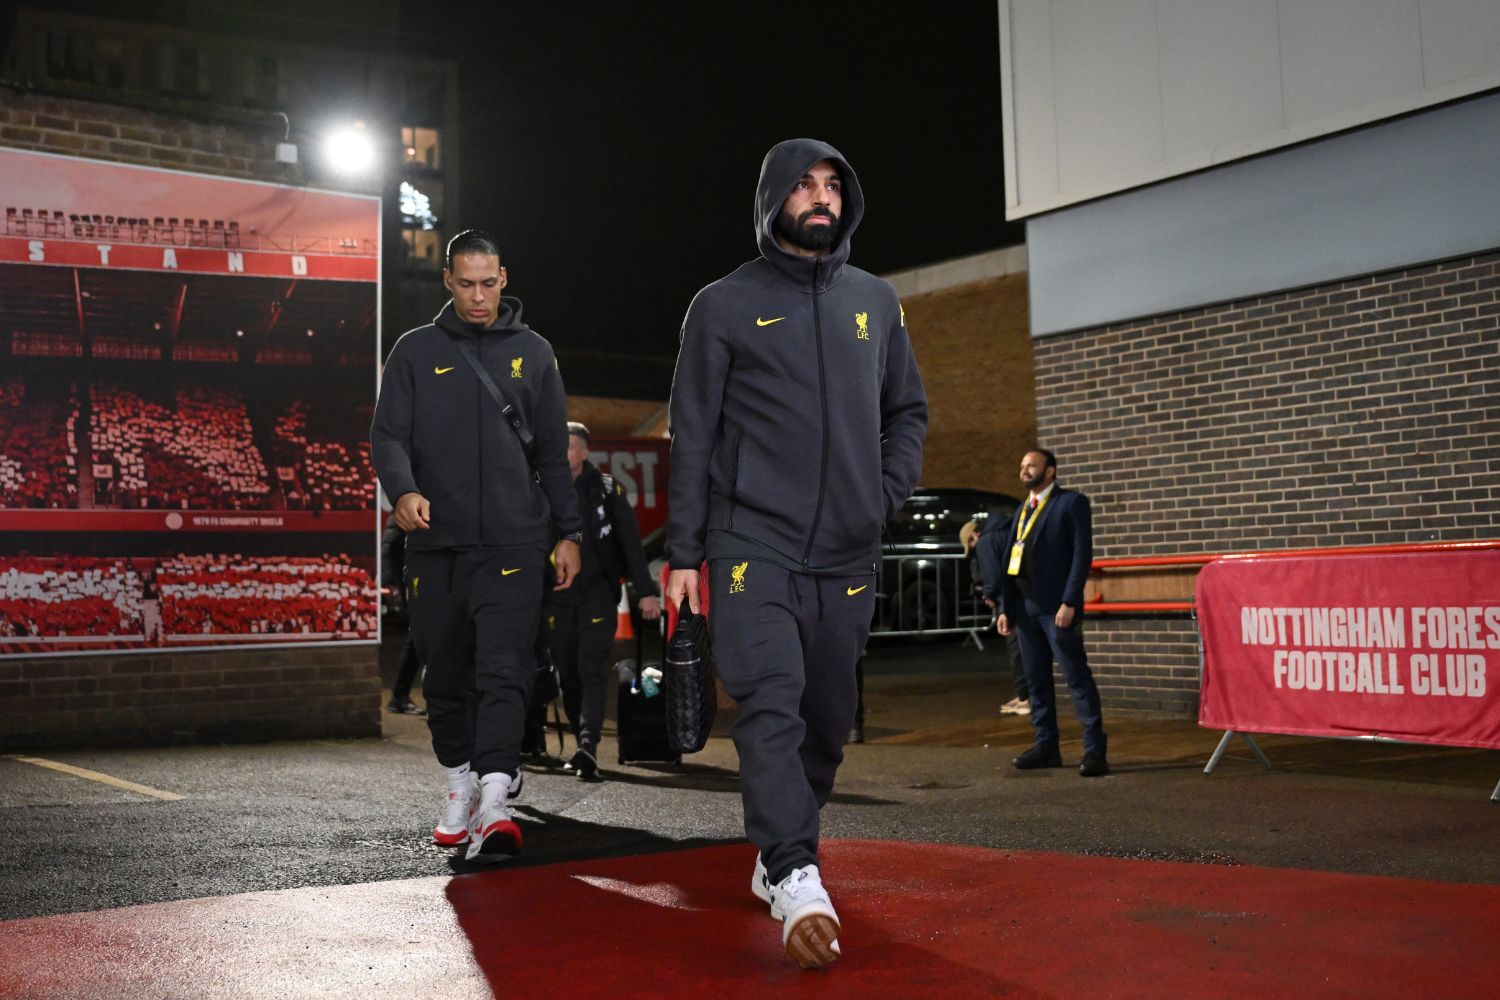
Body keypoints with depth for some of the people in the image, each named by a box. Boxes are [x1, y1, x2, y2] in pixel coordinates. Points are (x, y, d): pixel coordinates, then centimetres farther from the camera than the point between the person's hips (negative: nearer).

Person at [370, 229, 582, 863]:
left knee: (504, 669, -13)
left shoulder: (532, 352, 12)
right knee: (444, 672, 8)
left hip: (513, 542, -1)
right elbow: (387, 434, 3)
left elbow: (554, 451, 14)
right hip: (435, 542, 1)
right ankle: (460, 783, 25)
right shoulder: (416, 351, 10)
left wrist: (569, 532, 9)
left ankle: (494, 799, -20)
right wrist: (403, 489, -18)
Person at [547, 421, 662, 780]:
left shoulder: (606, 490, 2)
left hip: (597, 593, -3)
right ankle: (583, 745, 19)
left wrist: (645, 591, -7)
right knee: (567, 674, 7)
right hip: (555, 598, 3)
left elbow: (630, 542, 0)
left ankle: (588, 744, -25)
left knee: (592, 667, -16)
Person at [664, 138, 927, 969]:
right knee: (772, 703, -19)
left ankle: (777, 857, 24)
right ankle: (794, 876, -24)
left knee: (828, 717, 8)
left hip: (846, 555, 4)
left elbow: (908, 410, 23)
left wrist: (890, 492, 5)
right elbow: (691, 434, 2)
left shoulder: (875, 301, 15)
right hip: (753, 545, -4)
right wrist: (682, 552, -4)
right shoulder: (724, 305, 4)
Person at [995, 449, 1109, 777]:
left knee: (1078, 677, -7)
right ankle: (1045, 746, 15)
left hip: (1056, 606, -7)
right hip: (1025, 606, 7)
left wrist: (1069, 602, -17)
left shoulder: (1072, 503, -1)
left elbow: (1082, 553, -9)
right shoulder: (1022, 511, 18)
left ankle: (1095, 750, -6)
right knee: (1037, 679, 9)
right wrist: (1005, 608, 11)